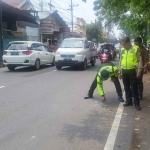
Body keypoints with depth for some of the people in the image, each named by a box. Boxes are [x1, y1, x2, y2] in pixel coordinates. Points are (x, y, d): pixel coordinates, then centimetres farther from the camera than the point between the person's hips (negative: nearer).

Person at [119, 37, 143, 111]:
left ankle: (137, 103, 11)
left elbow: (140, 60, -6)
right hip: (124, 71, 5)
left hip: (132, 71, -5)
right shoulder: (122, 50, 8)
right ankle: (128, 101, 25)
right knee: (126, 87, 12)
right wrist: (120, 72, 13)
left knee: (134, 88, 1)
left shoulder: (136, 48, -7)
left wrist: (139, 71, -11)